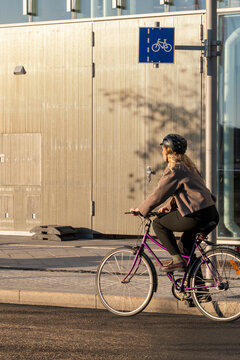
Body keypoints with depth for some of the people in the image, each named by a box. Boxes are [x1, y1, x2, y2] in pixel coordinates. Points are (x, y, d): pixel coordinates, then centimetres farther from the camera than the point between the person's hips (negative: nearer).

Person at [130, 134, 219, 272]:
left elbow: (158, 195, -8)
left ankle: (177, 260, -2)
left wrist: (140, 210, 4)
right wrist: (169, 207, 24)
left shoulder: (174, 170, -9)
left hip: (196, 216, -9)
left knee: (159, 224, 3)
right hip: (211, 213, 9)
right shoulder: (187, 166, 21)